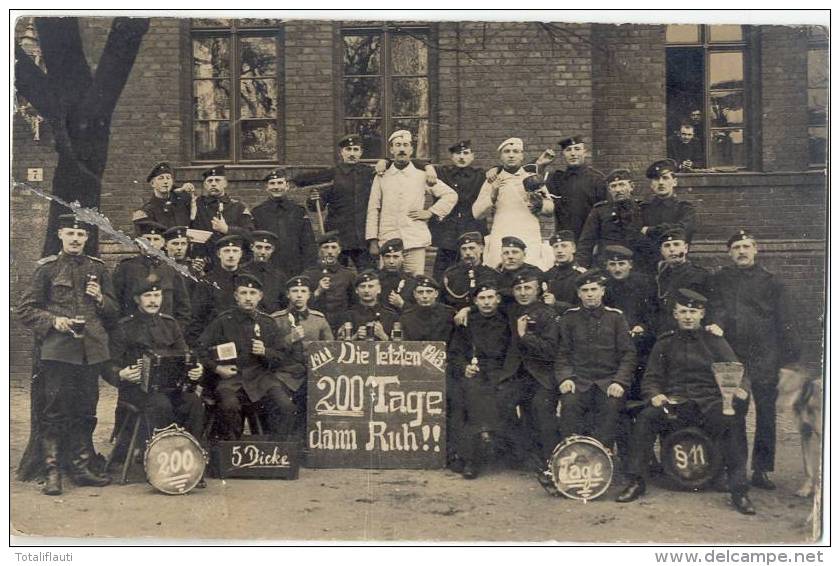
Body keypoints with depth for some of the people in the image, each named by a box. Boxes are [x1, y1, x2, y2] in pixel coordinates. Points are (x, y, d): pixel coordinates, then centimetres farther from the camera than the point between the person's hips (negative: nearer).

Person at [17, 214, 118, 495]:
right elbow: (25, 309, 3)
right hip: (57, 350, -3)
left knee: (85, 411, 8)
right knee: (55, 411, -3)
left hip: (91, 350, 3)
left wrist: (100, 298, -3)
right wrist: (53, 320, -12)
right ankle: (51, 472, 4)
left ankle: (81, 468, 17)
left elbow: (114, 312, 17)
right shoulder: (47, 268, 3)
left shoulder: (98, 268, 12)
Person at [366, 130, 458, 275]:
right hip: (387, 241, 1)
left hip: (415, 241, 0)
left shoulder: (422, 176, 8)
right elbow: (373, 210, 8)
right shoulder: (381, 177, 10)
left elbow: (451, 195, 12)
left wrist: (430, 212, 3)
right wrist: (372, 240, 3)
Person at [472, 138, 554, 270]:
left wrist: (538, 203, -8)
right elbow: (477, 213, 7)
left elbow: (550, 209, 13)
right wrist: (492, 195, -7)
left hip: (530, 240, 0)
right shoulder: (492, 181, 14)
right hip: (500, 240, 0)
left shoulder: (533, 179, 16)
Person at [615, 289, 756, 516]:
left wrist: (741, 389, -18)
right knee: (645, 418, -28)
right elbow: (651, 378, 12)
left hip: (709, 403, -1)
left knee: (733, 423, -32)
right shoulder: (665, 343, 15)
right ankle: (636, 482, -17)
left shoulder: (715, 341, 11)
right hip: (674, 403, 1)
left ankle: (739, 490, -20)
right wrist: (654, 395, -12)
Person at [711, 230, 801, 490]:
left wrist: (792, 358, -2)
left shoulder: (771, 282, 8)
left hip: (764, 359, 0)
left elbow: (787, 323, 5)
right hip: (728, 356, 1)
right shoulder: (718, 281, 12)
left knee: (766, 413, 1)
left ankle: (761, 470, 9)